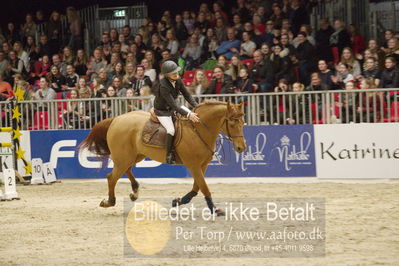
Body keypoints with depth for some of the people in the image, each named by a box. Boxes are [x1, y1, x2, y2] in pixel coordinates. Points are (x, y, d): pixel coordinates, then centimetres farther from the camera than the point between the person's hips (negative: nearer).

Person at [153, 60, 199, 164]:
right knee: (171, 130, -27)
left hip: (174, 106, 8)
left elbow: (187, 95, 0)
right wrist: (188, 115, -41)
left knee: (193, 115, -1)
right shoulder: (164, 86, -33)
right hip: (162, 111, -8)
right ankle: (169, 154, -11)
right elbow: (173, 105, -36)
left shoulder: (178, 81, -10)